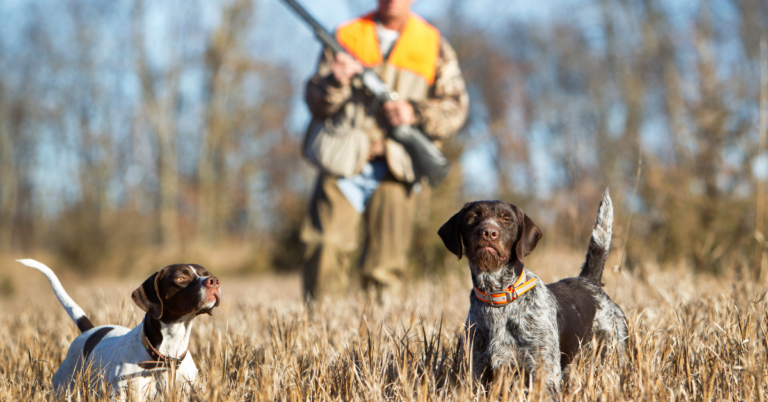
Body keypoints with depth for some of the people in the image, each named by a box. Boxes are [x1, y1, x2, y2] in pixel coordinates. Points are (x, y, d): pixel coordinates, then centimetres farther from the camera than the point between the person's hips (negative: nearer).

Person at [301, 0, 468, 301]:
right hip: (343, 165, 0)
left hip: (395, 168, 1)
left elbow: (455, 108, 8)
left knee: (386, 269, -1)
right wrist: (336, 82, -13)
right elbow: (316, 102, 8)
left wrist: (415, 113, -10)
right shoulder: (345, 36, 11)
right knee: (325, 253, -11)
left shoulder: (434, 45, 12)